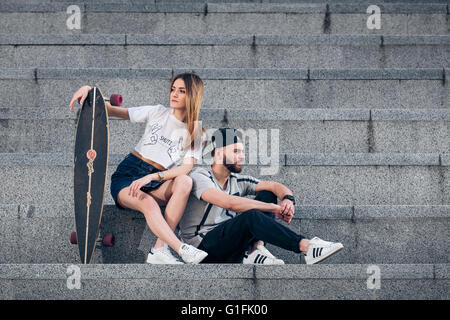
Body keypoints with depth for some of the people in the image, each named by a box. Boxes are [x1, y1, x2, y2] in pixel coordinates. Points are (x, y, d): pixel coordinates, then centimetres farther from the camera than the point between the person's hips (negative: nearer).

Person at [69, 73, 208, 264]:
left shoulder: (196, 133, 7)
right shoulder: (158, 112, 8)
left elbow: (187, 167, -8)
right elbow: (113, 111, 10)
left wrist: (151, 177, -23)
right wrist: (89, 90, -8)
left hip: (158, 181, 1)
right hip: (128, 173, -1)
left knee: (185, 182, -33)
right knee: (148, 202, -35)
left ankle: (159, 250, -37)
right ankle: (182, 250, -44)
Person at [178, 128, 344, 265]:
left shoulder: (238, 181, 14)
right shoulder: (200, 176, -10)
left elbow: (275, 186, 7)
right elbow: (229, 202, -27)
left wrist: (288, 200, -18)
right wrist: (274, 208, -25)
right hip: (202, 246, -7)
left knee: (267, 194, -2)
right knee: (251, 216, -33)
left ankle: (256, 250, -22)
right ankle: (307, 247, -35)